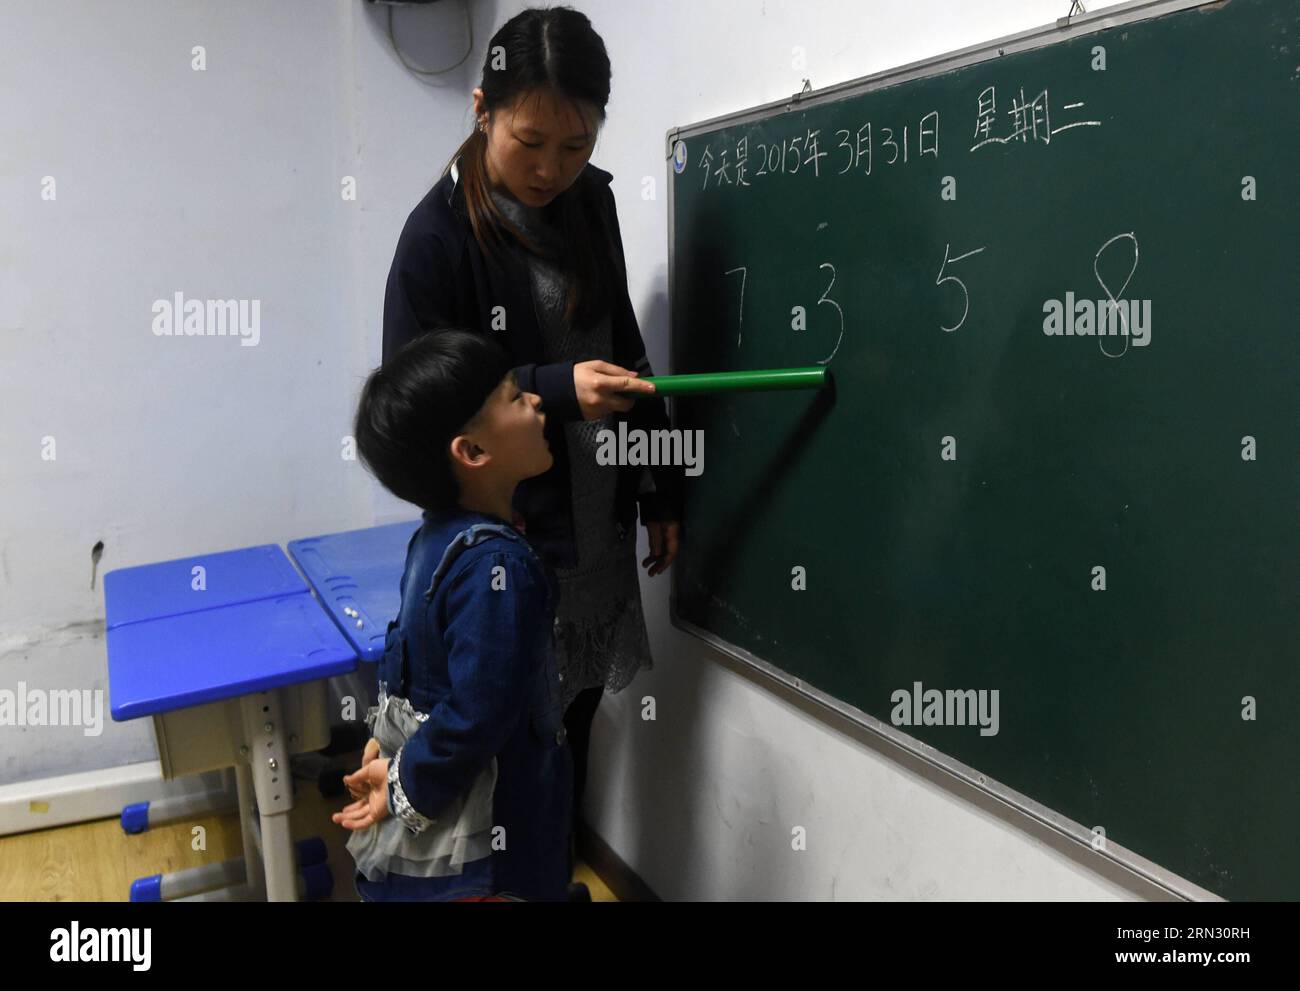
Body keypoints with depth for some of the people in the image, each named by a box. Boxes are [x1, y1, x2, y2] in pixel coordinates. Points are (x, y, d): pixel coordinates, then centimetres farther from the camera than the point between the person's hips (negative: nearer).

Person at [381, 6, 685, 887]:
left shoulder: (588, 200, 3)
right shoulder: (439, 235, -14)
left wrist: (662, 489, 11)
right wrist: (557, 390, -24)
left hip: (598, 525, 6)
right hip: (506, 535, -5)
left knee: (574, 724, 17)